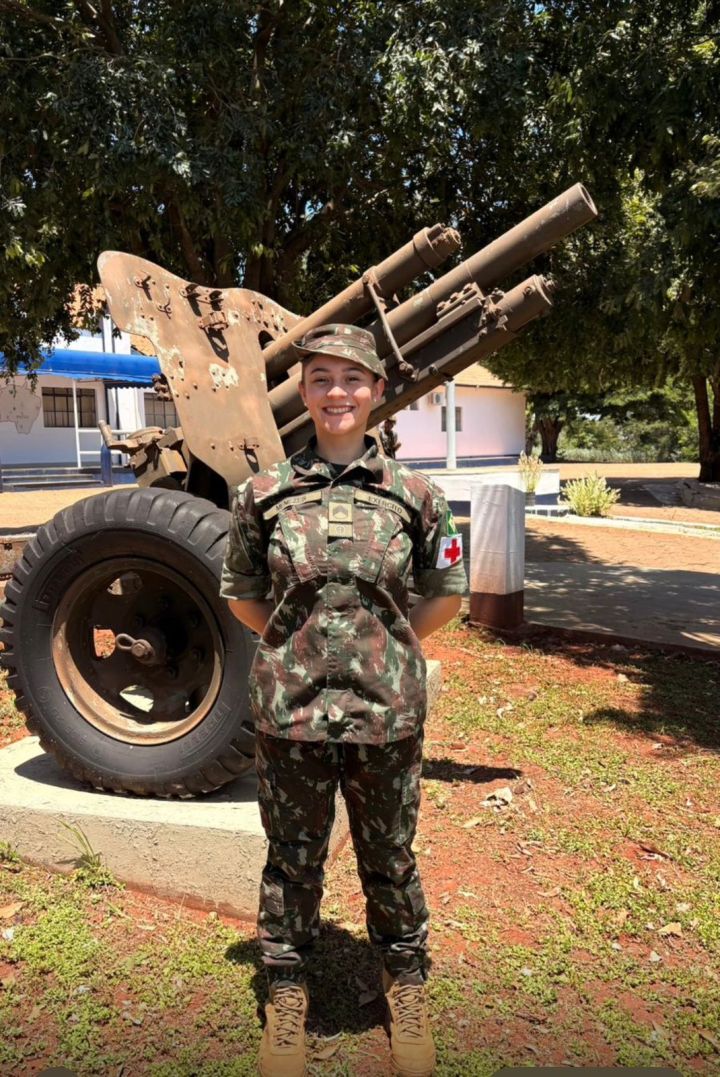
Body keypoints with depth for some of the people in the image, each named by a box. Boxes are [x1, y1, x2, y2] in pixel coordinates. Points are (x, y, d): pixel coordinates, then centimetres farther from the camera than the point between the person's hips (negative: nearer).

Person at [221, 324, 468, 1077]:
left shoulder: (414, 494, -4)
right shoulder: (263, 493, -4)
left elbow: (446, 593, 8)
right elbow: (241, 594, 8)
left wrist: (389, 646, 5)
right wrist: (297, 645, 4)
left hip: (387, 716, 0)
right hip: (290, 714, 0)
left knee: (390, 859, 18)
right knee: (292, 859, 18)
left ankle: (406, 985, 43)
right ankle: (286, 991, 42)